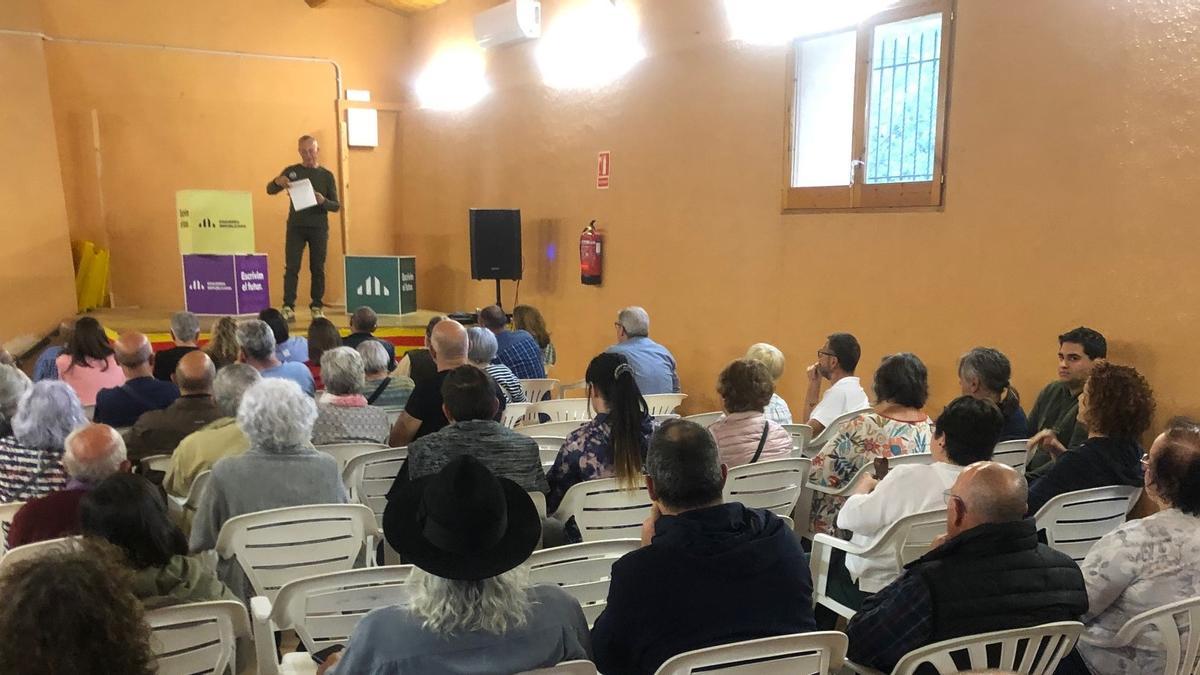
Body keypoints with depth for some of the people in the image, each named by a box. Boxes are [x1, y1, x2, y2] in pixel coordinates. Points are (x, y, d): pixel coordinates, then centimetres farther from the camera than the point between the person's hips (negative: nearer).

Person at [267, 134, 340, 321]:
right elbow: (270, 190, 4)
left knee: (318, 268, 3)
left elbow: (336, 206, 5)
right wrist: (277, 182, -19)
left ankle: (316, 307, 11)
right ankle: (288, 308, -6)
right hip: (295, 226, 0)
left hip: (319, 228, 0)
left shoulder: (326, 175, 7)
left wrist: (323, 201, -18)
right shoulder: (291, 171, 7)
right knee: (291, 267, -6)